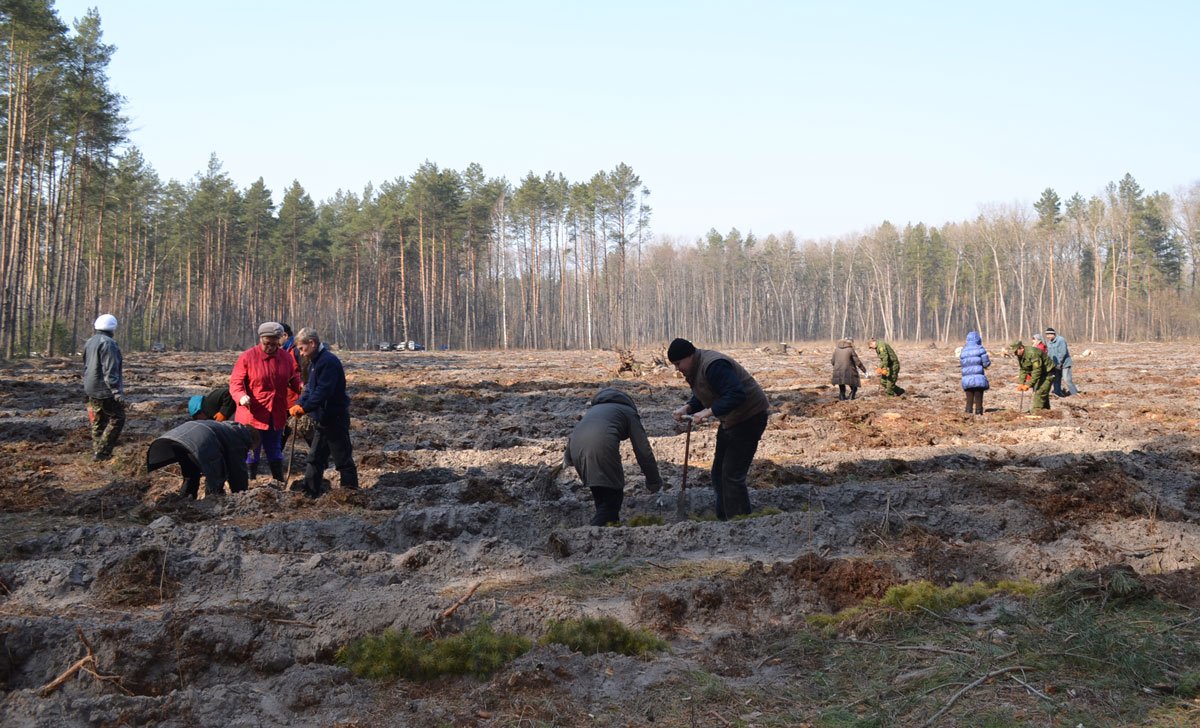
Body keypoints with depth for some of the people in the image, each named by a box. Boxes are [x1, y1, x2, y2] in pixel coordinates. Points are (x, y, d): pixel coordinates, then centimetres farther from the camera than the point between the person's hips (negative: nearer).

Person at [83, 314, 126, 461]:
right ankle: (101, 452, -7)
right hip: (106, 391, -9)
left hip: (92, 391, 9)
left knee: (98, 422, 15)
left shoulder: (89, 343, 13)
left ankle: (97, 452, 18)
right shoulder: (108, 343, -17)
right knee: (117, 419, -1)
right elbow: (110, 371, -23)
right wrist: (117, 392, -24)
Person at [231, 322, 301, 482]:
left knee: (275, 453, 18)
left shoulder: (286, 358, 4)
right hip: (253, 415, -4)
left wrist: (303, 388, -10)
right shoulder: (247, 357, -9)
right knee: (251, 454, 3)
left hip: (277, 416, 4)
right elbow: (235, 382, -10)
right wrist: (241, 396, -30)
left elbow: (295, 380, 13)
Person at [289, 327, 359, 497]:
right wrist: (297, 406, -2)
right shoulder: (316, 362, 12)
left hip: (335, 419, -10)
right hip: (323, 419, 10)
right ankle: (310, 494, 21)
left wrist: (304, 408, -23)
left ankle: (351, 491, 8)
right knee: (315, 458, 14)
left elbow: (323, 392, -26)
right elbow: (310, 389, 13)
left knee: (343, 458, -1)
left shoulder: (329, 361, -20)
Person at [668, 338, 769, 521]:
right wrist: (687, 408, -4)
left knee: (733, 476, -12)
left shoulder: (713, 366, -26)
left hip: (749, 418, -11)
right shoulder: (694, 368, 7)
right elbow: (701, 397, 16)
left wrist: (708, 412, -37)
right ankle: (724, 519, 22)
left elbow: (737, 395, -33)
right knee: (719, 473, 14)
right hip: (731, 420, 11)